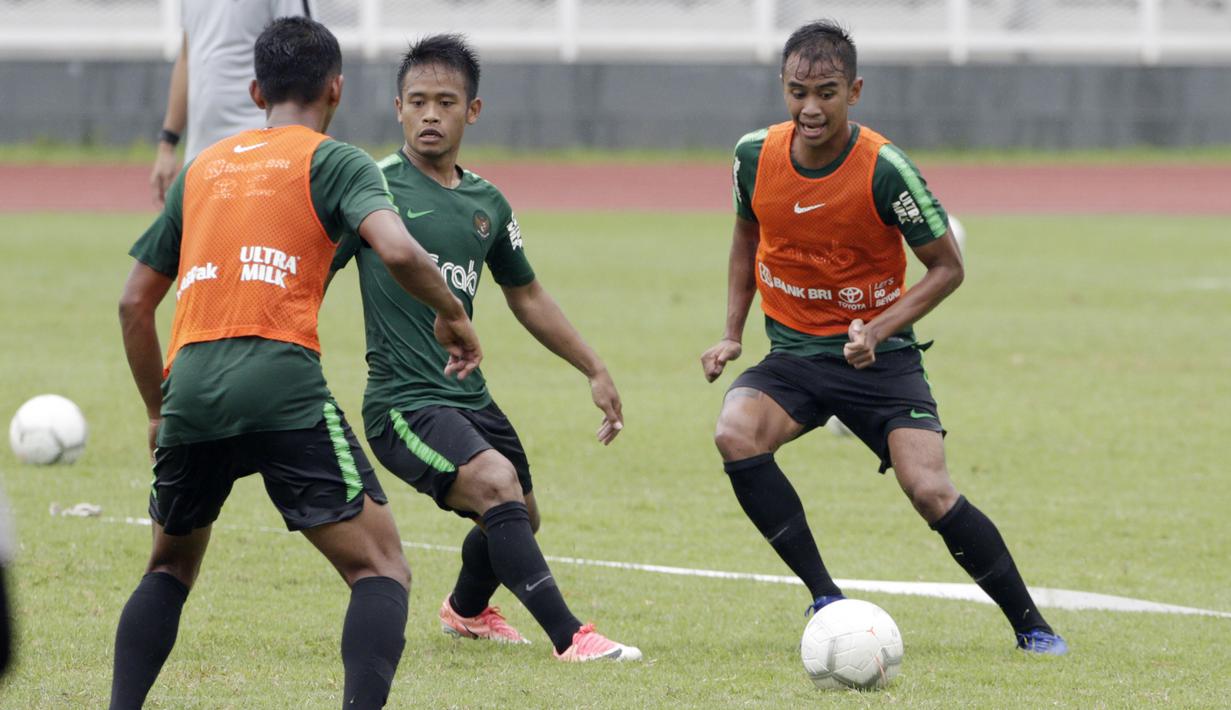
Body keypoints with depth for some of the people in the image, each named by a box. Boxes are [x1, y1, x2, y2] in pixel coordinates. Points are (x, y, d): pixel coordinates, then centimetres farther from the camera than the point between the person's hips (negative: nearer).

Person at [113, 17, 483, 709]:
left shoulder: (202, 168, 23)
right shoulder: (334, 161, 8)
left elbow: (135, 302, 24)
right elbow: (398, 250, -11)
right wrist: (453, 314, 6)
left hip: (190, 386, 5)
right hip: (284, 386, -5)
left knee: (171, 567, 26)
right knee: (381, 568, 0)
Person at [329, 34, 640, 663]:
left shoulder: (486, 204, 11)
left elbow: (526, 296, 23)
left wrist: (595, 371, 24)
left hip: (469, 398, 7)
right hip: (403, 401, -7)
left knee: (518, 517, 21)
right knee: (498, 485, -28)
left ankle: (466, 610, 52)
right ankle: (570, 638, -28)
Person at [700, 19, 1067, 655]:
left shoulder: (884, 169, -18)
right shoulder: (756, 155, -6)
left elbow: (947, 268, -8)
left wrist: (877, 331, -20)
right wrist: (732, 335, 7)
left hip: (878, 357, -3)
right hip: (792, 354, 4)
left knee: (929, 491, -19)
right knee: (735, 434, -27)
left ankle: (1030, 626, 1)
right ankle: (826, 599, -16)